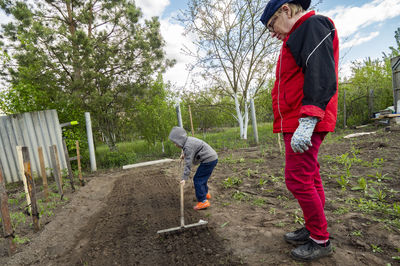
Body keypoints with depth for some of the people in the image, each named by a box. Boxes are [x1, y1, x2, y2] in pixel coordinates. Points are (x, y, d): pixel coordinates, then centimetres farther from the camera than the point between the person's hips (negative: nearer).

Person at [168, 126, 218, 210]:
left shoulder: (188, 147, -20)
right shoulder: (189, 140, 10)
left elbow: (188, 164, -23)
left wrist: (184, 178, -21)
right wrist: (183, 154, 35)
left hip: (209, 160, -10)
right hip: (212, 158, 11)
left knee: (198, 179, -6)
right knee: (202, 178, 24)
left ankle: (203, 201, -4)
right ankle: (205, 193, 42)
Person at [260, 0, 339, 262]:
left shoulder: (313, 25, -5)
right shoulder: (297, 37, 26)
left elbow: (321, 75, -21)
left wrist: (307, 121, -29)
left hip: (306, 122, -10)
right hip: (295, 123, 10)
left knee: (298, 180, -7)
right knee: (309, 178, 14)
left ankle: (321, 241, 11)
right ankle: (313, 230, 28)